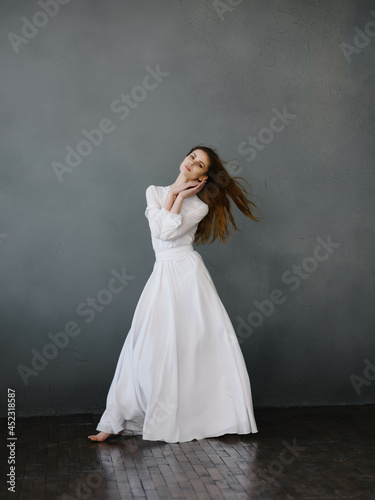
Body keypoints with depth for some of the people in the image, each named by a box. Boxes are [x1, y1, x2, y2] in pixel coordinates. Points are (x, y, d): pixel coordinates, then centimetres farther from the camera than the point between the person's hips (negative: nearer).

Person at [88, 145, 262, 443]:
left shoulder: (199, 206, 5)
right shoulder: (154, 192, 14)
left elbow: (170, 231, -11)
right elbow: (157, 229, -3)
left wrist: (180, 197, -3)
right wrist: (173, 193, 0)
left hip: (189, 272, -2)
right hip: (163, 275, 2)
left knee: (208, 344, -4)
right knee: (153, 347, -2)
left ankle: (222, 416, 8)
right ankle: (118, 421, 7)